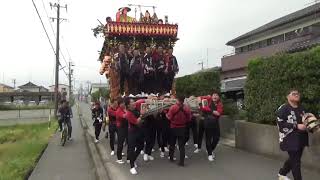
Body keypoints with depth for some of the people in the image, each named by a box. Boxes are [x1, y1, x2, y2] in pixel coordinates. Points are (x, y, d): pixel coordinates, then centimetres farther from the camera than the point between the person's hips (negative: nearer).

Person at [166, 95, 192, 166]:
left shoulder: (172, 107, -18)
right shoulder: (187, 108, -12)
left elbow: (169, 118, -10)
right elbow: (189, 119, -2)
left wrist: (166, 115, 10)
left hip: (173, 128, -1)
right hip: (182, 128, 1)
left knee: (172, 143, 18)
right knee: (182, 145, 6)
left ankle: (171, 157, 31)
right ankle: (182, 161, 4)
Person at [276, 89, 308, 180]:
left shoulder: (301, 108, 11)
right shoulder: (283, 108, -14)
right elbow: (280, 124, -19)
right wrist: (296, 126, -23)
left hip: (301, 139, 8)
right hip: (290, 140, -8)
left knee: (293, 159, 19)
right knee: (296, 161, -2)